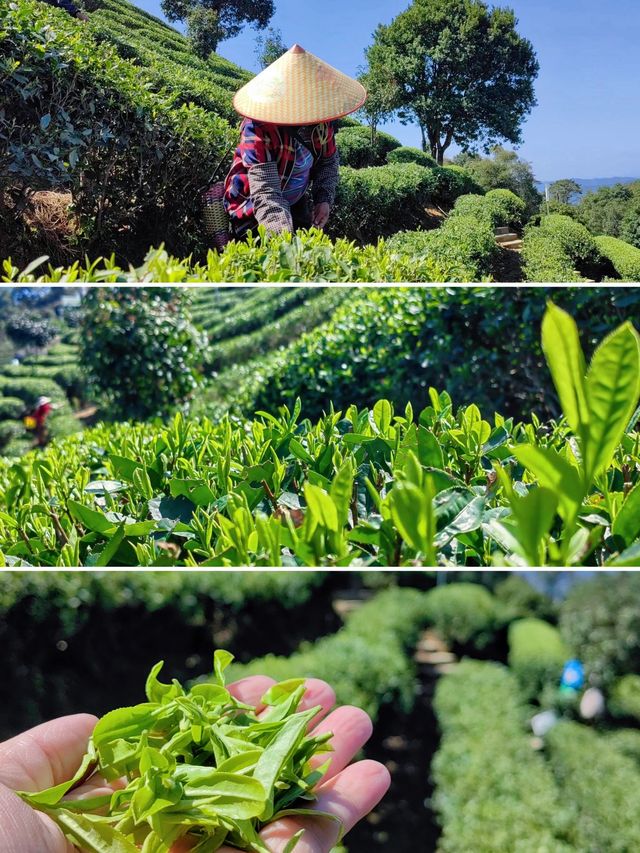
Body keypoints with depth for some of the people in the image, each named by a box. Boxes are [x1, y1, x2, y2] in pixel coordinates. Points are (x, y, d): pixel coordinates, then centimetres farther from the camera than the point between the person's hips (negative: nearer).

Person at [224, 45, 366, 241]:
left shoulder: (321, 120, -13)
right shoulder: (258, 128, -30)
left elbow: (329, 160, 6)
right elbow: (265, 191, -38)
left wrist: (324, 199, -11)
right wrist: (284, 237, -54)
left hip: (295, 205, 5)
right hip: (252, 211, -5)